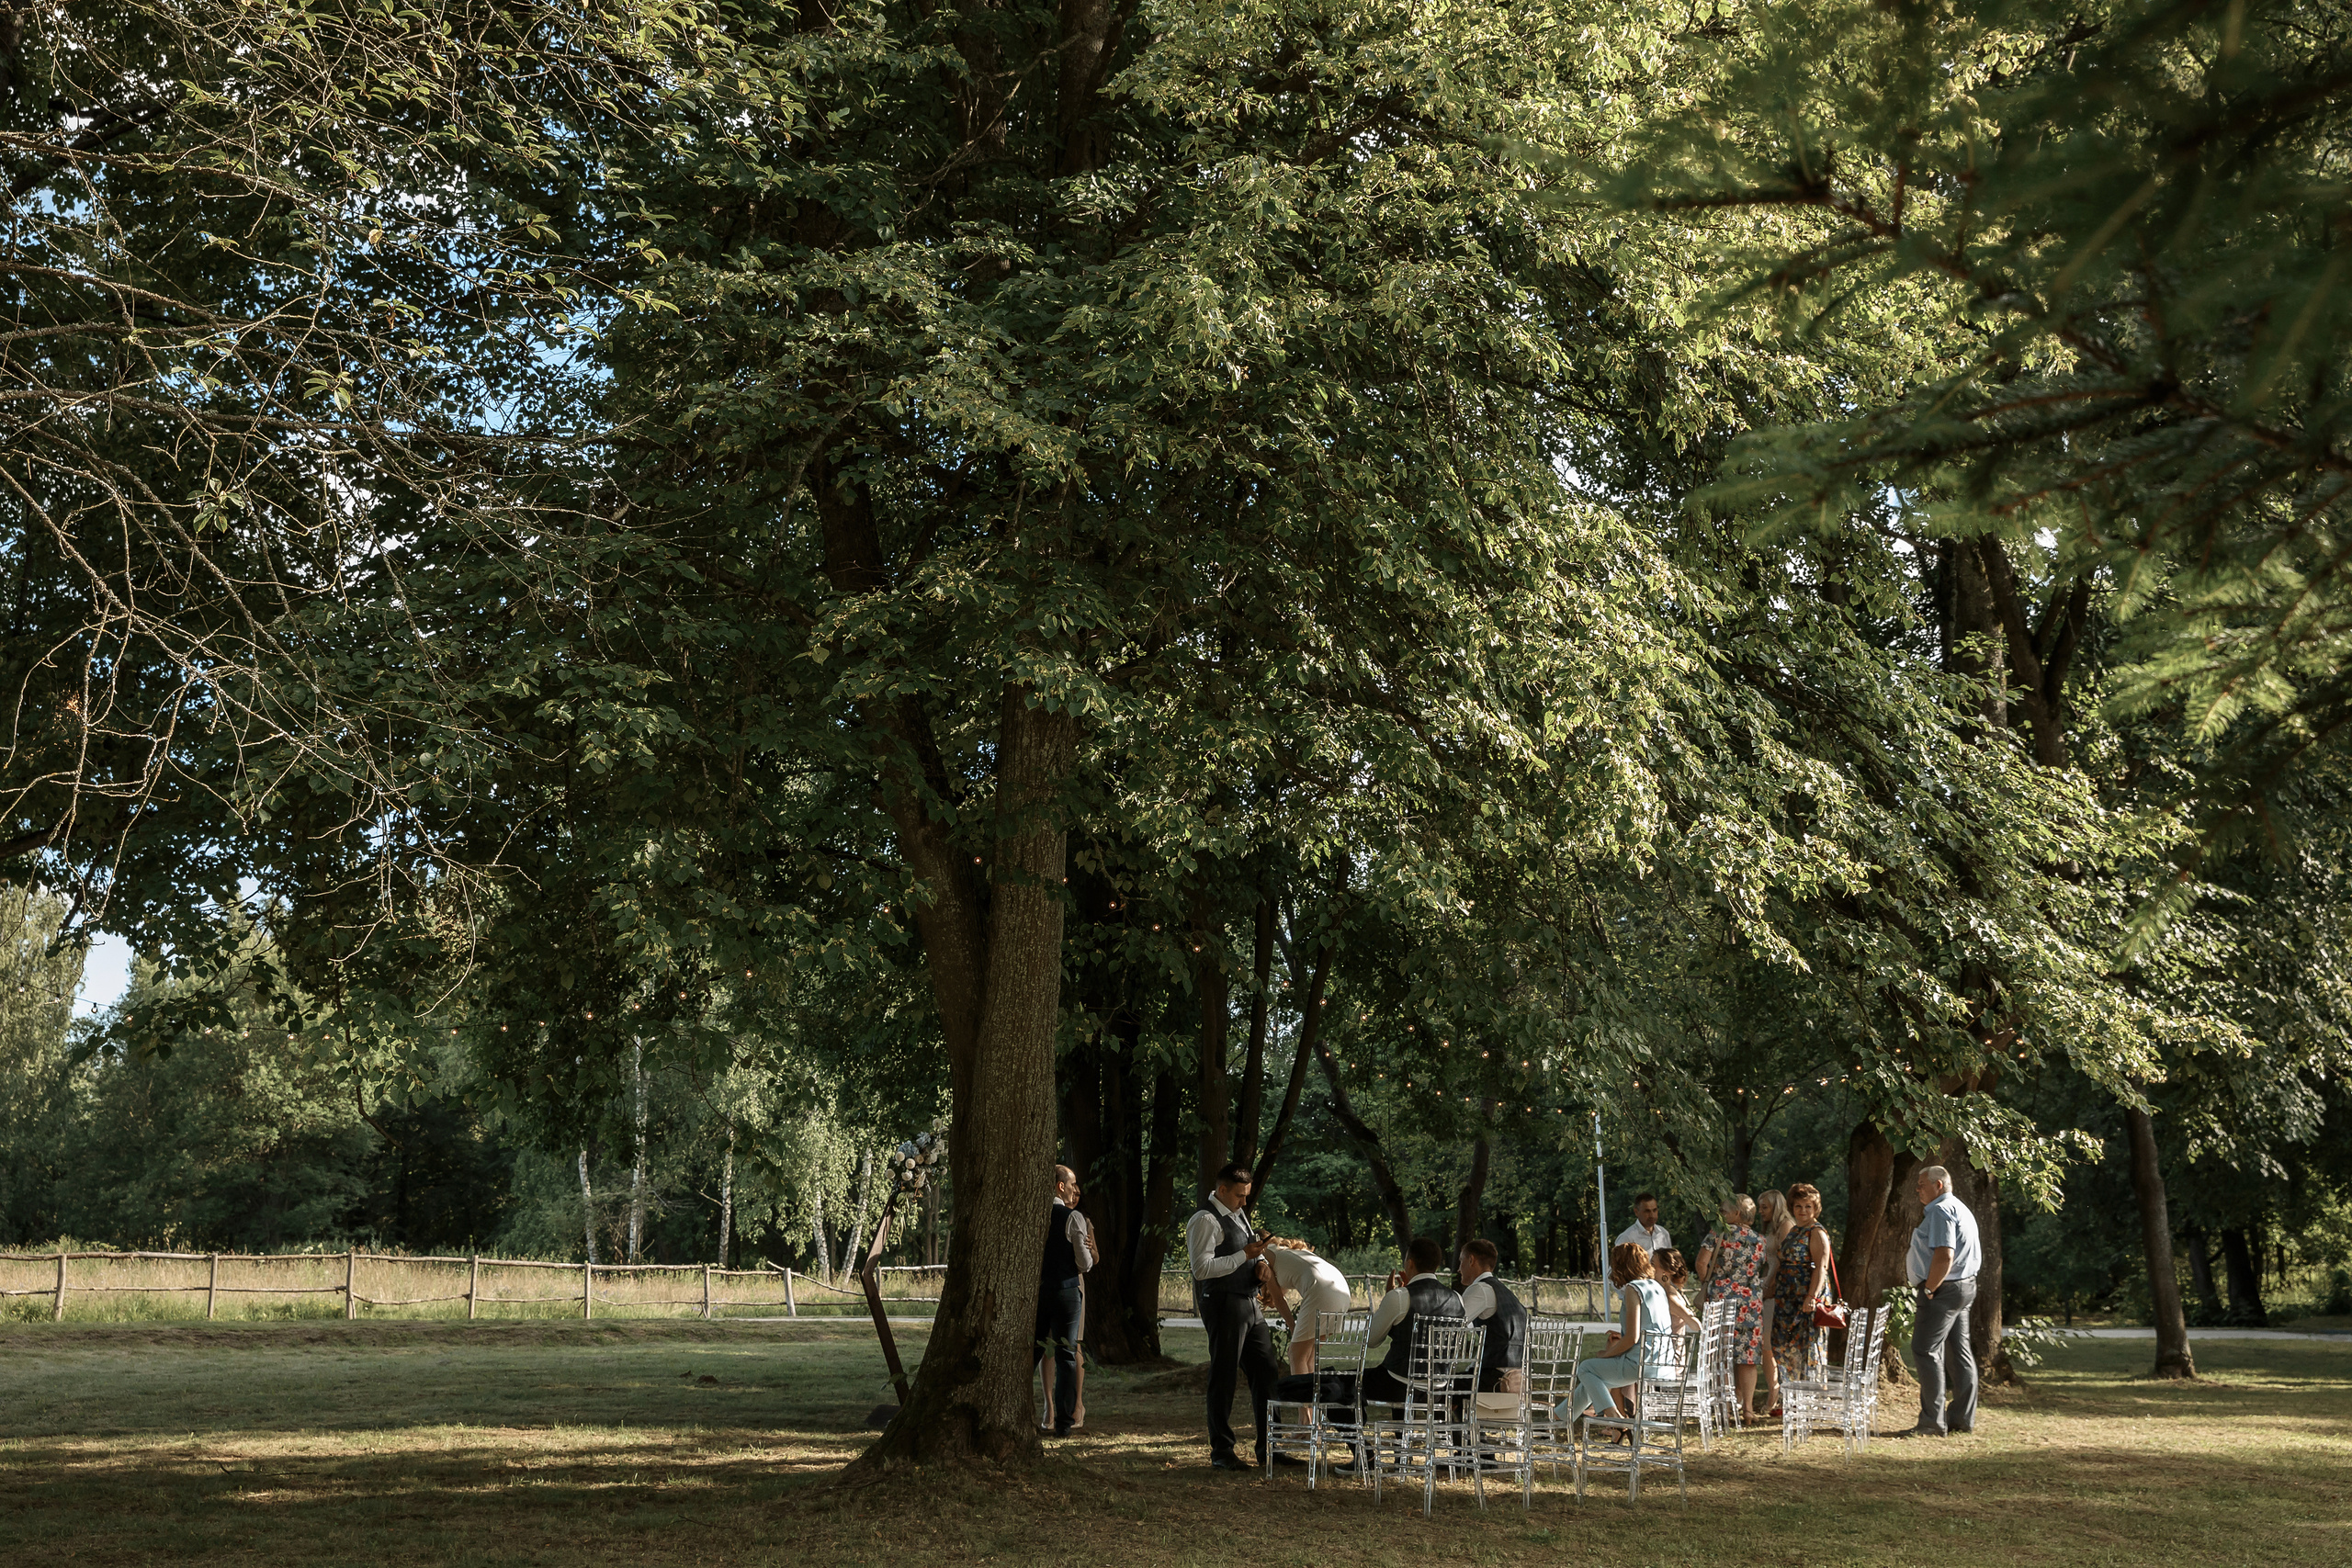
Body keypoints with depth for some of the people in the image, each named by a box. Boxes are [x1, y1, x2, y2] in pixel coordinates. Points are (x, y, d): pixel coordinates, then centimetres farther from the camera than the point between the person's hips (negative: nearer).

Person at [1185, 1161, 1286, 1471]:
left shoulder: (1238, 1213, 16)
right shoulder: (1205, 1219, -13)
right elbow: (1202, 1269, -21)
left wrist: (1260, 1243, 9)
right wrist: (1245, 1254, -19)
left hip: (1249, 1303, 9)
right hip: (1224, 1305, -9)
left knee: (1265, 1372, 9)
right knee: (1223, 1378, -3)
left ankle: (1267, 1448, 17)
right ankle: (1220, 1453, 5)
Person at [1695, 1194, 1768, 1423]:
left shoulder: (1720, 1232, -4)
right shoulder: (1759, 1240, 9)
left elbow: (1702, 1261, -12)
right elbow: (1763, 1271, 9)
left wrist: (1706, 1282, 3)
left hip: (1721, 1298, -3)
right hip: (1752, 1300, 3)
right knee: (1747, 1355, 7)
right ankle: (1747, 1408, 7)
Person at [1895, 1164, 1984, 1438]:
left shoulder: (1940, 1211, -15)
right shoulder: (1961, 1209, 19)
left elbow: (1944, 1256, -25)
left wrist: (1929, 1289, -17)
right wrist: (1914, 1261, 18)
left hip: (1944, 1289, -11)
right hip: (1965, 1285, 11)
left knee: (1925, 1351, -8)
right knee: (1960, 1352, 12)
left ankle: (1932, 1421, -10)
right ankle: (1963, 1418, 16)